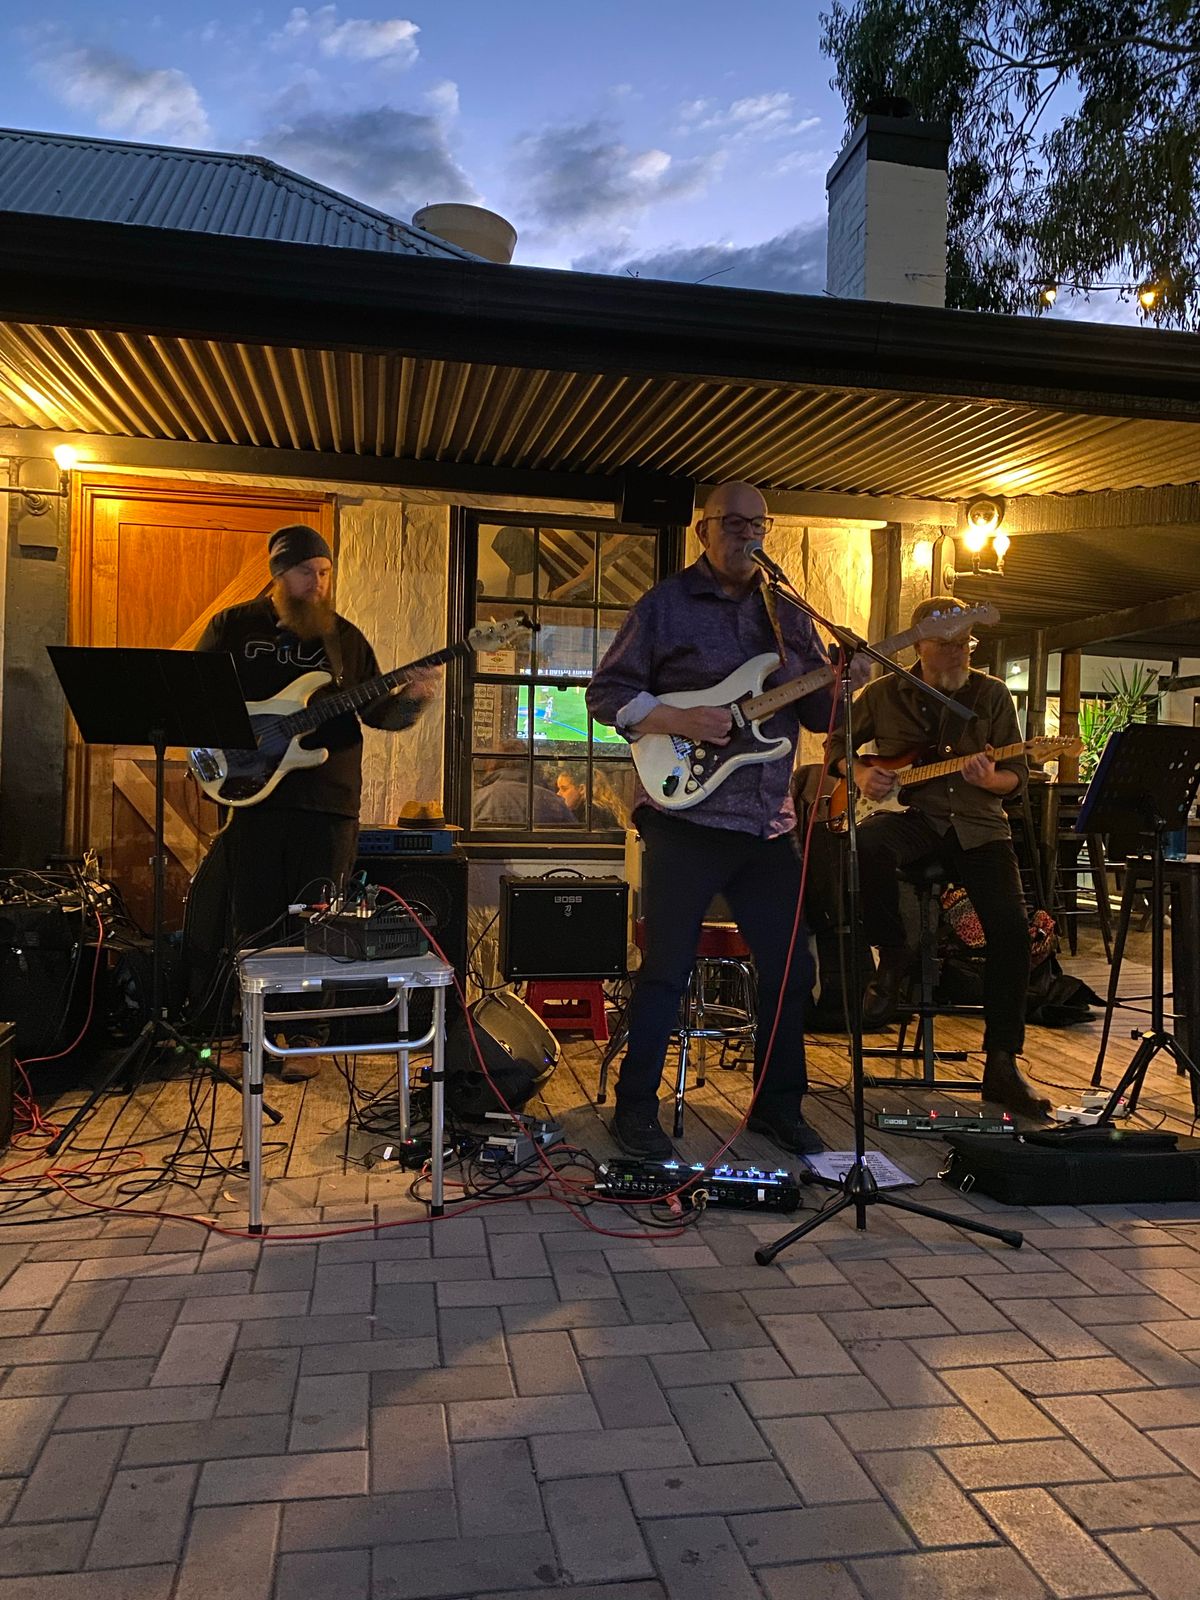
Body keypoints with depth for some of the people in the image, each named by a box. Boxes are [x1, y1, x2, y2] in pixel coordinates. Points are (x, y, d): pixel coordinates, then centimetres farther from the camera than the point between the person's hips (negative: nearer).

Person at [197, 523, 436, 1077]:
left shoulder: (344, 636, 10)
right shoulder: (234, 626, 8)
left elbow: (376, 711, 12)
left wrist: (409, 702, -9)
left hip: (328, 802, 0)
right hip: (252, 794, 0)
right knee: (255, 923, 6)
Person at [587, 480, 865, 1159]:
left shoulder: (789, 614, 14)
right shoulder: (665, 605, 1)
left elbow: (818, 713, 14)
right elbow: (606, 692, -2)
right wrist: (675, 719, -16)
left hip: (768, 822, 5)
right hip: (685, 816, -5)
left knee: (791, 964, 9)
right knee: (667, 968, 1)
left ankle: (778, 1103, 27)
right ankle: (636, 1109, 16)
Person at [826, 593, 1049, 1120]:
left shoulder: (993, 694, 8)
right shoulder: (885, 693, 7)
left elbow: (1017, 772, 8)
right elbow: (838, 741, 18)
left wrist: (990, 780, -16)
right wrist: (859, 773, -3)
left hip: (978, 823, 1)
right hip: (909, 812, -1)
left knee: (1011, 928, -18)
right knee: (867, 846, -38)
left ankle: (1001, 1063, -5)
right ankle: (893, 956, -12)